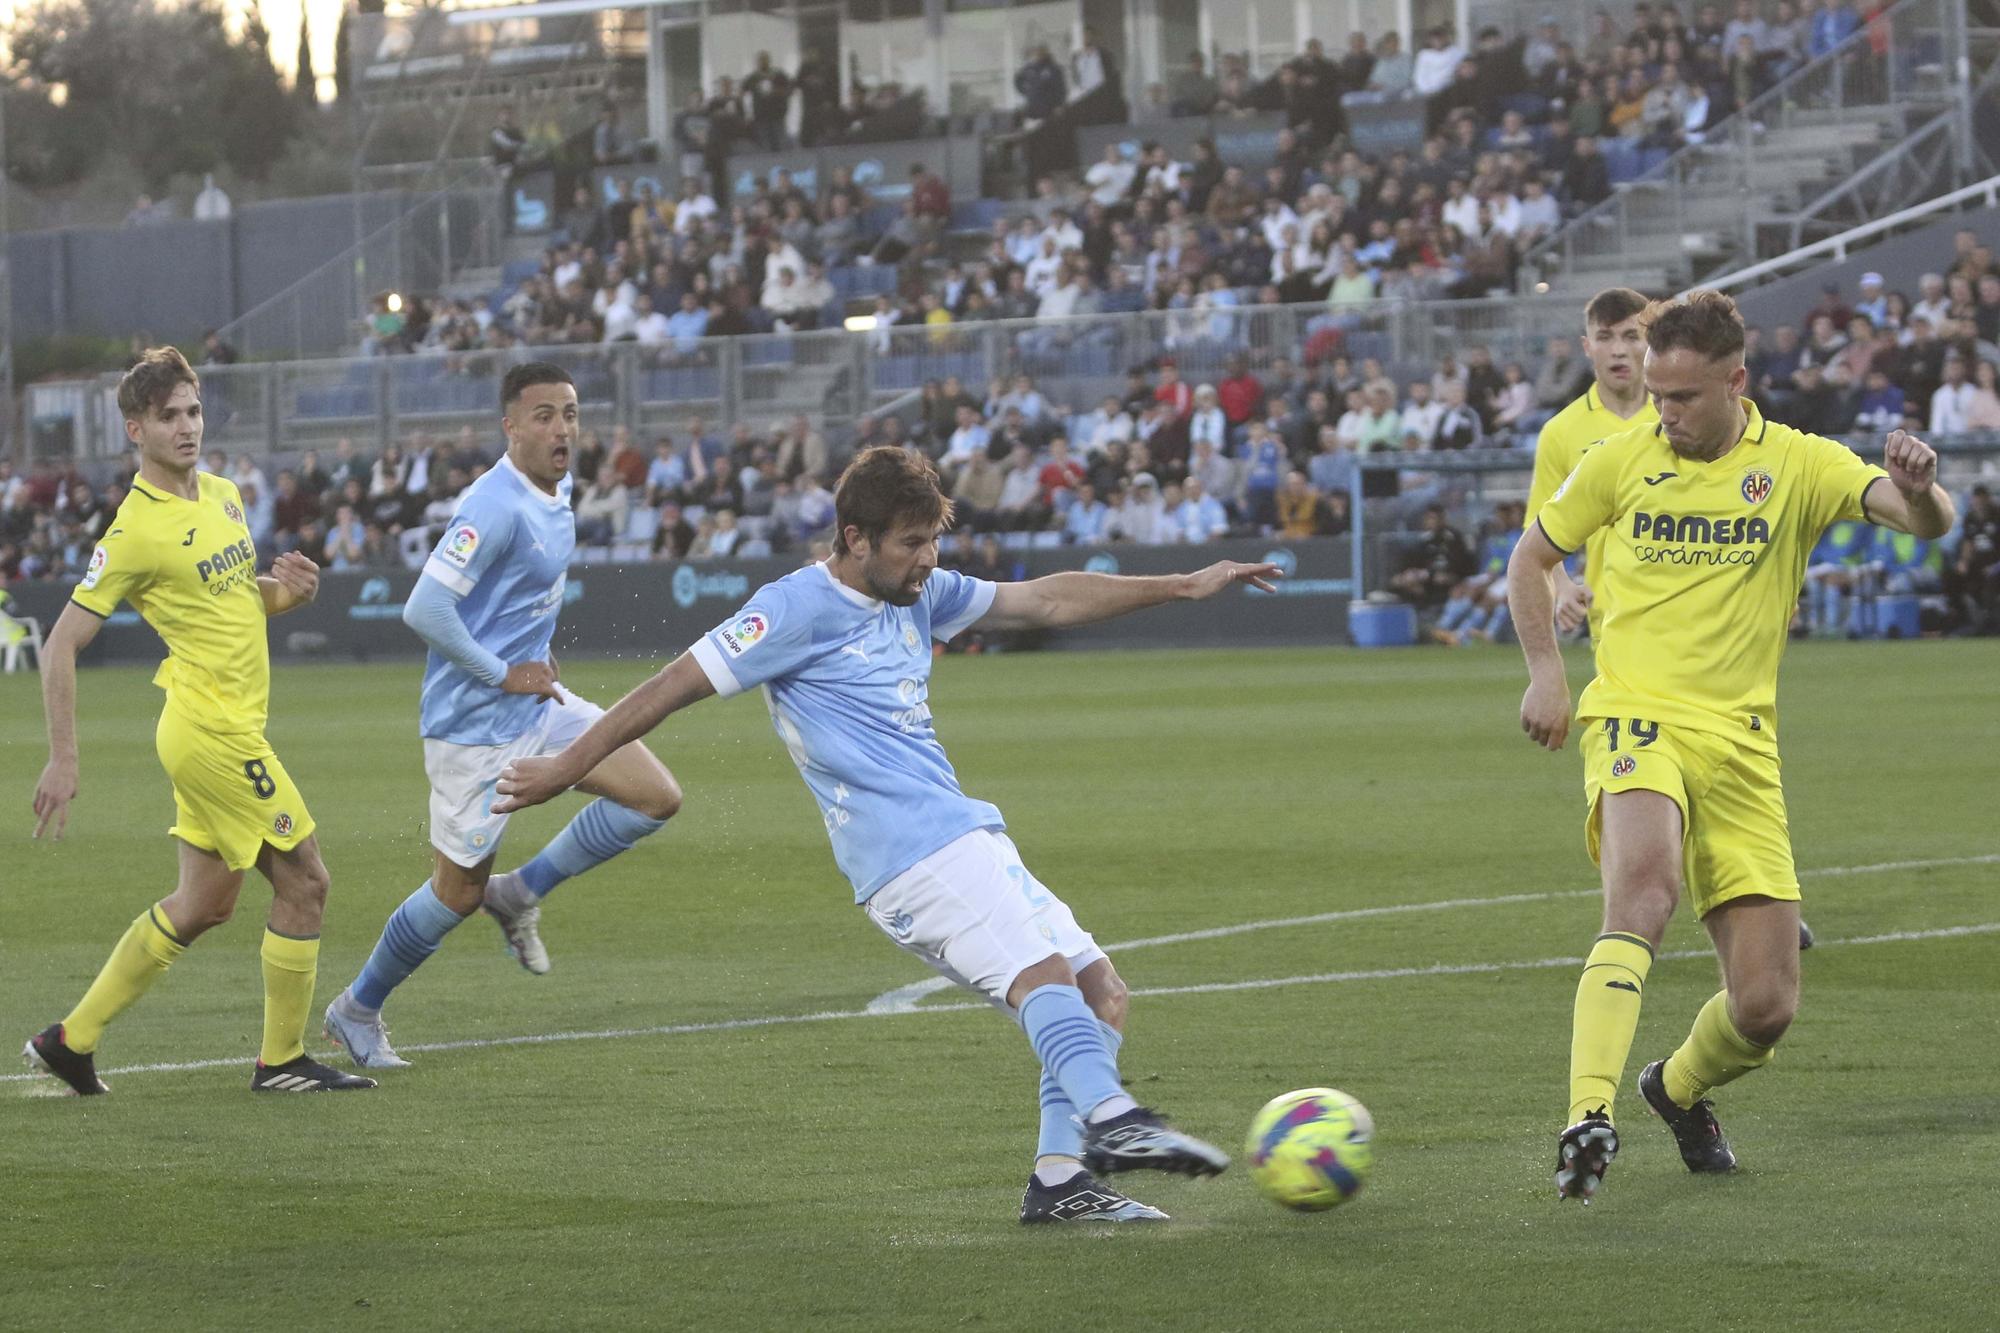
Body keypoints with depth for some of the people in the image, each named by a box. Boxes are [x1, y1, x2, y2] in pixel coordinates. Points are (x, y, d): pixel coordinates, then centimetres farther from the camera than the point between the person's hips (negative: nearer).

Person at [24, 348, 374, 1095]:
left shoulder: (223, 496, 10)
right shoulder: (137, 531, -14)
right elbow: (62, 645, -13)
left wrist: (287, 589, 0)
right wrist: (62, 759, -17)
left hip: (226, 729, 9)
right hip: (215, 730, -9)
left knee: (203, 905, 14)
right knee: (303, 879, -4)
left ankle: (72, 1040, 21)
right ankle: (282, 1061, 6)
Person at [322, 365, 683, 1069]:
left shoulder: (558, 491, 6)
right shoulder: (496, 508, -23)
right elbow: (424, 610, -29)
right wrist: (504, 675, -20)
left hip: (537, 703, 8)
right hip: (475, 726, -8)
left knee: (657, 797, -3)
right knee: (460, 891, 1)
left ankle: (521, 893, 12)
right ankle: (357, 1009, 22)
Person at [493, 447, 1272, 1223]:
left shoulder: (919, 595, 16)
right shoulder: (799, 608, -7)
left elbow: (1045, 602, 23)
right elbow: (674, 687, -4)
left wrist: (1185, 587, 20)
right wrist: (561, 771, -1)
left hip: (969, 839, 9)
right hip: (910, 857, -9)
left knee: (1099, 990, 2)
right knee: (1042, 975, -28)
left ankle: (1061, 1177, -6)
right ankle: (1111, 1120, -47)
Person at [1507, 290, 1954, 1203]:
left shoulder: (1797, 466, 0)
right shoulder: (1621, 462, 4)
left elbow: (1927, 524, -13)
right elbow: (1531, 555, 18)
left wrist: (1920, 491, -37)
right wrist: (1544, 672, 5)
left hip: (1741, 744, 2)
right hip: (1638, 718, -2)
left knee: (1766, 1006, 1)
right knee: (1649, 879, -36)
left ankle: (1680, 1088, 36)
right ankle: (1588, 1118, -44)